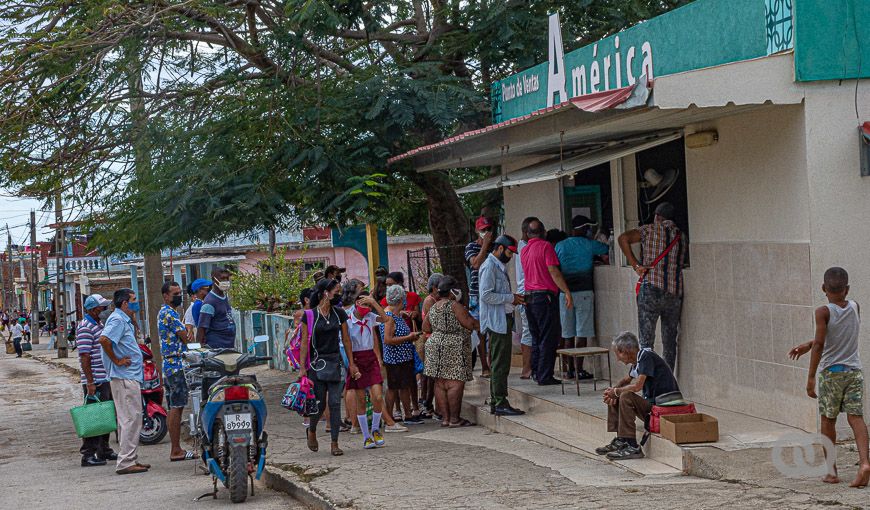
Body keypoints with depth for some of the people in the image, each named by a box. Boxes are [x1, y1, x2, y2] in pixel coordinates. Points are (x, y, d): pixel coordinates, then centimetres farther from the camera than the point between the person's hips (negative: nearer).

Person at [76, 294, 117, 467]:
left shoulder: (99, 324, 15)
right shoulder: (85, 328, -15)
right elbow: (85, 357, -20)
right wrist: (90, 382, -23)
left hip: (106, 379, 10)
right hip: (95, 381, -10)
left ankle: (104, 450, 25)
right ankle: (87, 454, -4)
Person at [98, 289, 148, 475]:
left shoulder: (124, 320, 17)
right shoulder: (117, 320, -14)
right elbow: (104, 339, -29)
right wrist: (116, 360, -19)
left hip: (130, 377, 11)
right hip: (125, 377, -11)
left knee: (128, 419, 13)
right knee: (131, 418, -11)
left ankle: (131, 459, 19)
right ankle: (126, 462, -10)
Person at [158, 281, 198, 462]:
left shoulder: (163, 312, 20)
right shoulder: (170, 313, -13)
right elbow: (184, 338, -13)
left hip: (169, 364, 11)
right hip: (177, 364, -11)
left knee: (174, 408, 11)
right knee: (177, 407, -9)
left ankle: (175, 449, 13)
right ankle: (176, 450, -8)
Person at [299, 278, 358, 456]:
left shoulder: (339, 313, 5)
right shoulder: (309, 315, -5)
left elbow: (346, 340, 10)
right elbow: (304, 342, -3)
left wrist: (351, 364, 8)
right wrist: (302, 367, -7)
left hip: (335, 362, 3)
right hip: (316, 362, -3)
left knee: (335, 403, -2)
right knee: (319, 403, -1)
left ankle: (335, 443, 3)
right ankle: (311, 430, 29)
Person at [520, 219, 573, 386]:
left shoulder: (524, 250, 14)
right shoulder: (546, 247, -7)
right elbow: (553, 271, -14)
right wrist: (567, 292, -14)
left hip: (529, 297, 7)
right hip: (545, 296, -7)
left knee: (536, 337, 15)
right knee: (548, 338, -4)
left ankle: (536, 372, 16)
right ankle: (545, 376, -6)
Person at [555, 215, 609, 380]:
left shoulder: (560, 246, 8)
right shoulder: (588, 245, -1)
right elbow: (607, 249, 13)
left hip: (564, 293, 4)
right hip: (583, 292, -4)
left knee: (568, 334, 8)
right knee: (582, 333, -2)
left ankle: (570, 369, 10)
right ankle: (579, 370, -5)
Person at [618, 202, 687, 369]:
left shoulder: (650, 230, 3)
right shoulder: (681, 236, 15)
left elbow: (623, 238, -11)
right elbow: (682, 262, 15)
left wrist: (636, 265, -10)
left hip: (651, 290, -4)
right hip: (675, 293, 4)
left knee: (646, 341, -3)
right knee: (670, 341, 11)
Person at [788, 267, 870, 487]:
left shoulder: (823, 312, -11)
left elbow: (820, 345, -17)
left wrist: (811, 377, -13)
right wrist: (808, 345, 20)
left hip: (831, 372, -3)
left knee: (828, 420, 10)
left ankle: (831, 470, 14)